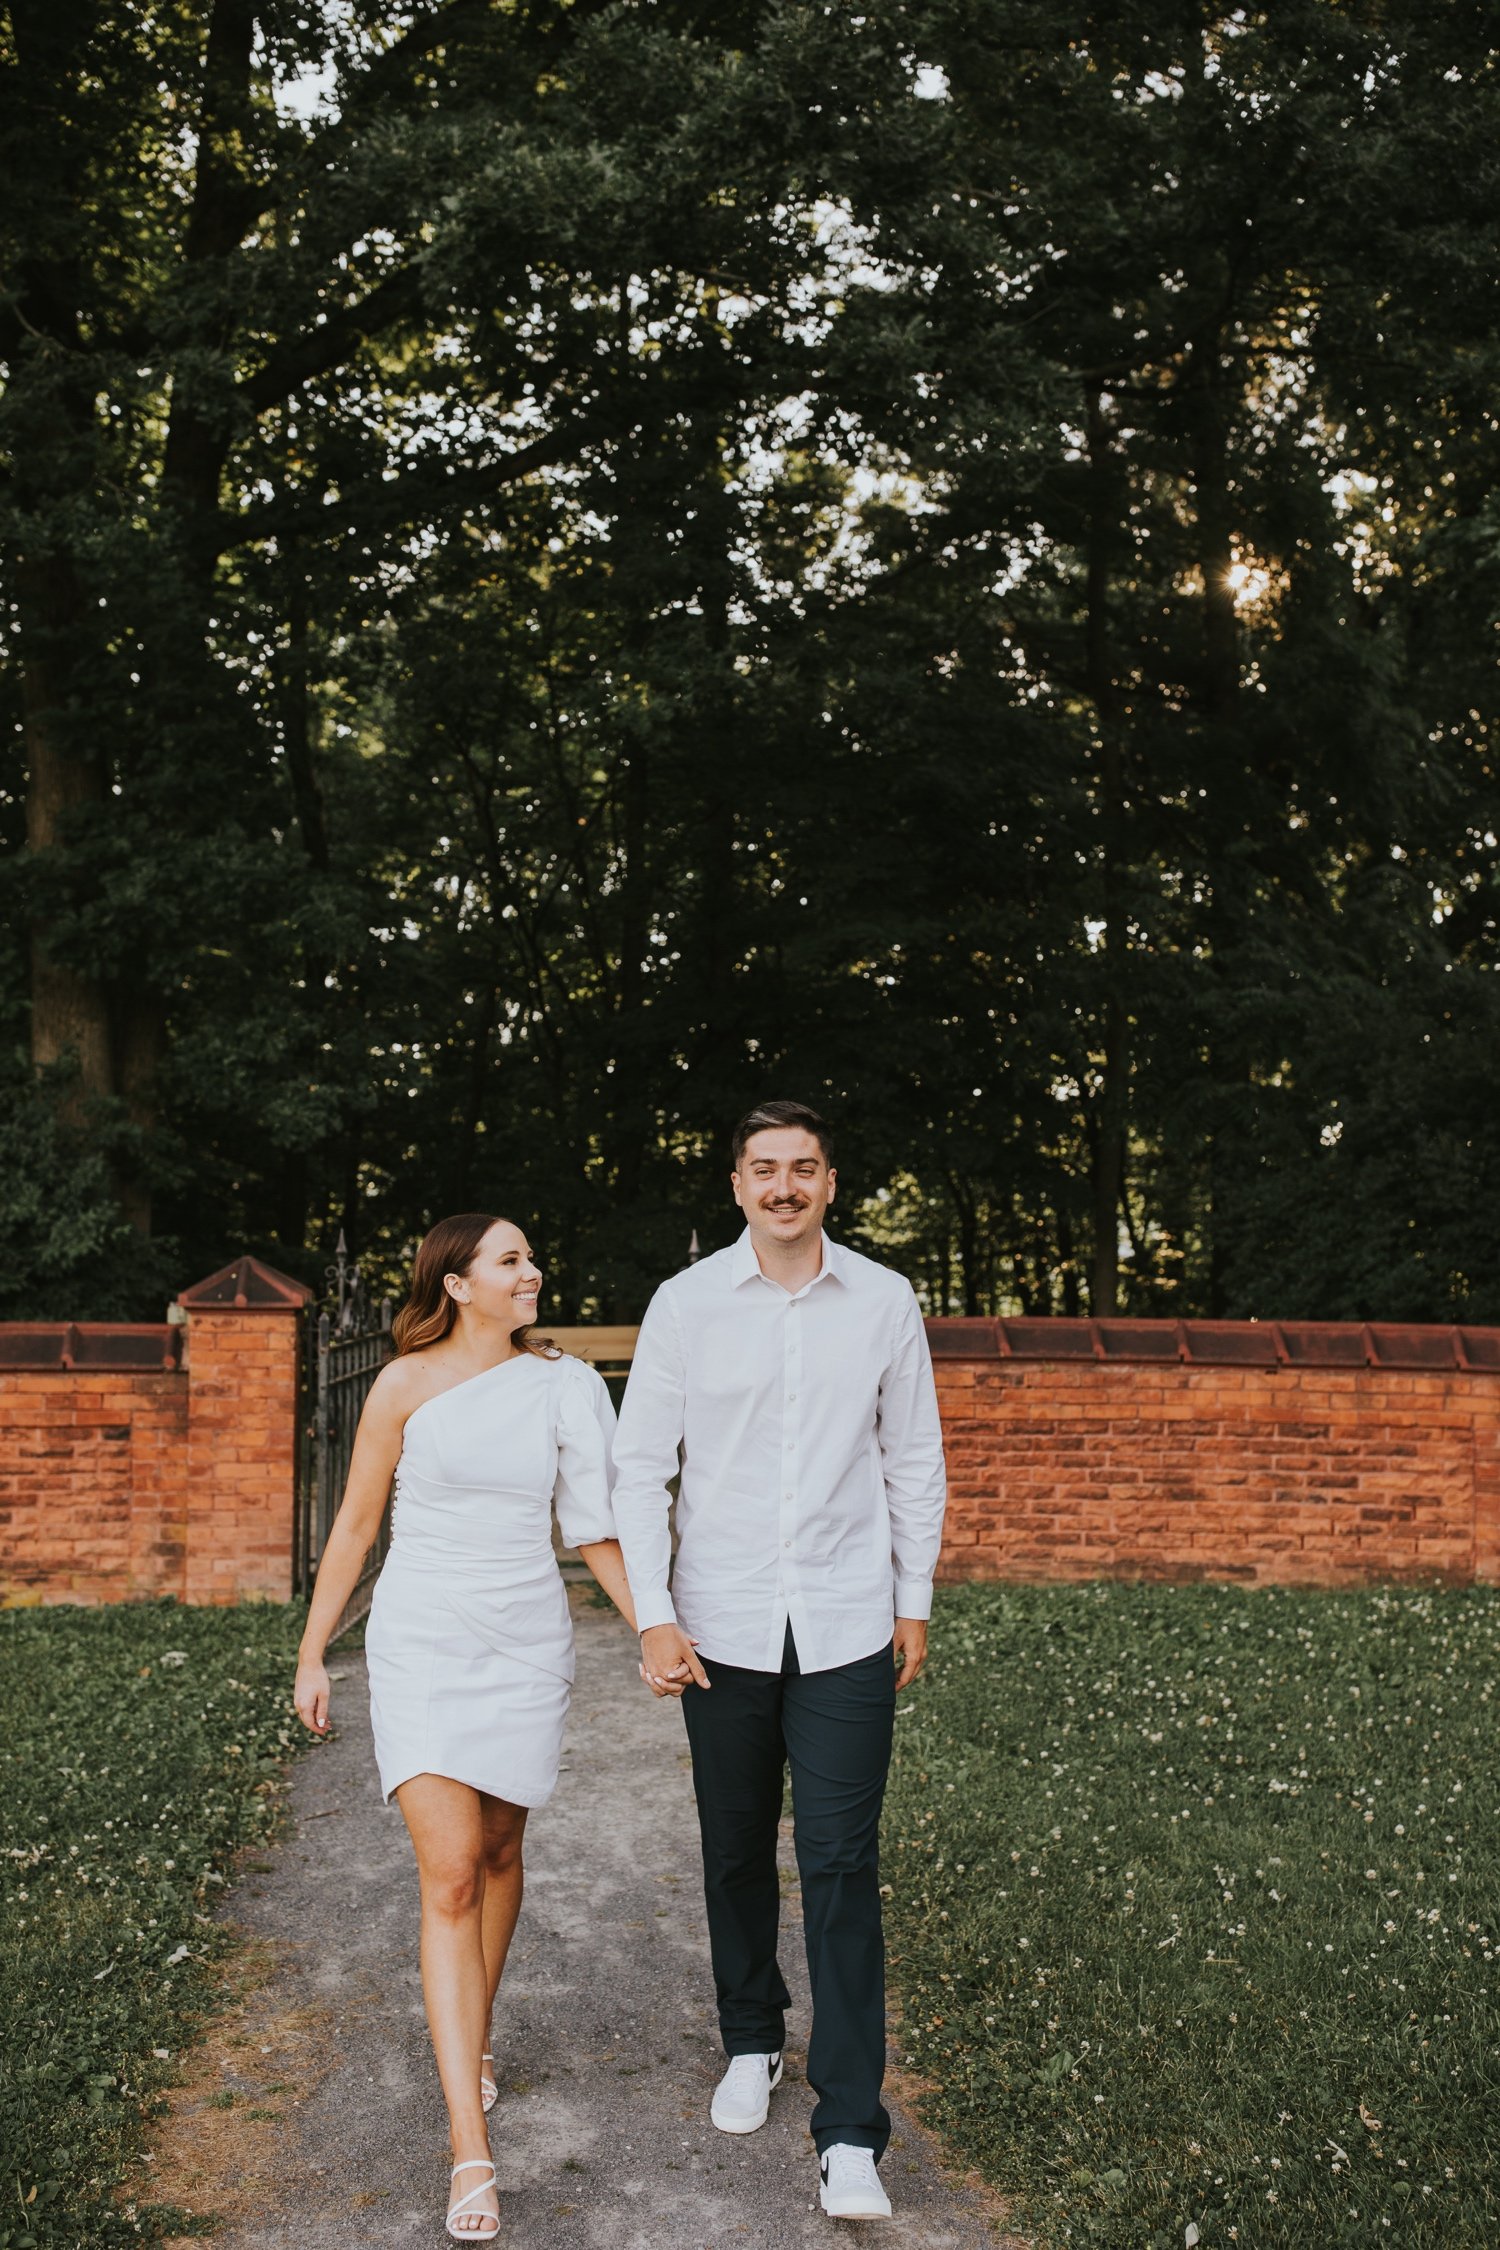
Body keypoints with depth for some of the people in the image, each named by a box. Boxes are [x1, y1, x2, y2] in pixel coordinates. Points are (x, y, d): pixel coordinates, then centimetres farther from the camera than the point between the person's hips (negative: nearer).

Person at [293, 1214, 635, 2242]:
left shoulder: (562, 1382, 2)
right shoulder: (406, 1384, -5)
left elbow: (598, 1524, 6)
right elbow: (356, 1525, 2)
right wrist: (313, 1655, 5)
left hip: (527, 1644, 3)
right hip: (421, 1644, -3)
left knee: (499, 1855, 15)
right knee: (450, 1876, -9)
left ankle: (472, 2041, 41)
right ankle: (472, 2152, -7)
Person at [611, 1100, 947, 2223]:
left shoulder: (885, 1301, 0)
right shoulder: (686, 1302, -2)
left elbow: (915, 1461, 8)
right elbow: (640, 1466, 0)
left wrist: (914, 1603, 8)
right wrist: (654, 1613, -5)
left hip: (847, 1626, -1)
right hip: (724, 1625, 1)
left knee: (841, 1868, -3)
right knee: (736, 1853, 14)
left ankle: (851, 2137, 5)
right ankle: (752, 2044, 38)